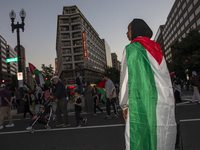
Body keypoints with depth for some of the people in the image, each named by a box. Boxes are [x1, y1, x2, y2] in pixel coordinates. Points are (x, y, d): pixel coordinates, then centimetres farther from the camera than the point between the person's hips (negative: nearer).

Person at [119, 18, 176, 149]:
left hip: (142, 103, -7)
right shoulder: (157, 49, 18)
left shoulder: (131, 48, 0)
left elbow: (126, 77, -6)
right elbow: (166, 77, 17)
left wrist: (124, 104, 1)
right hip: (166, 103, 7)